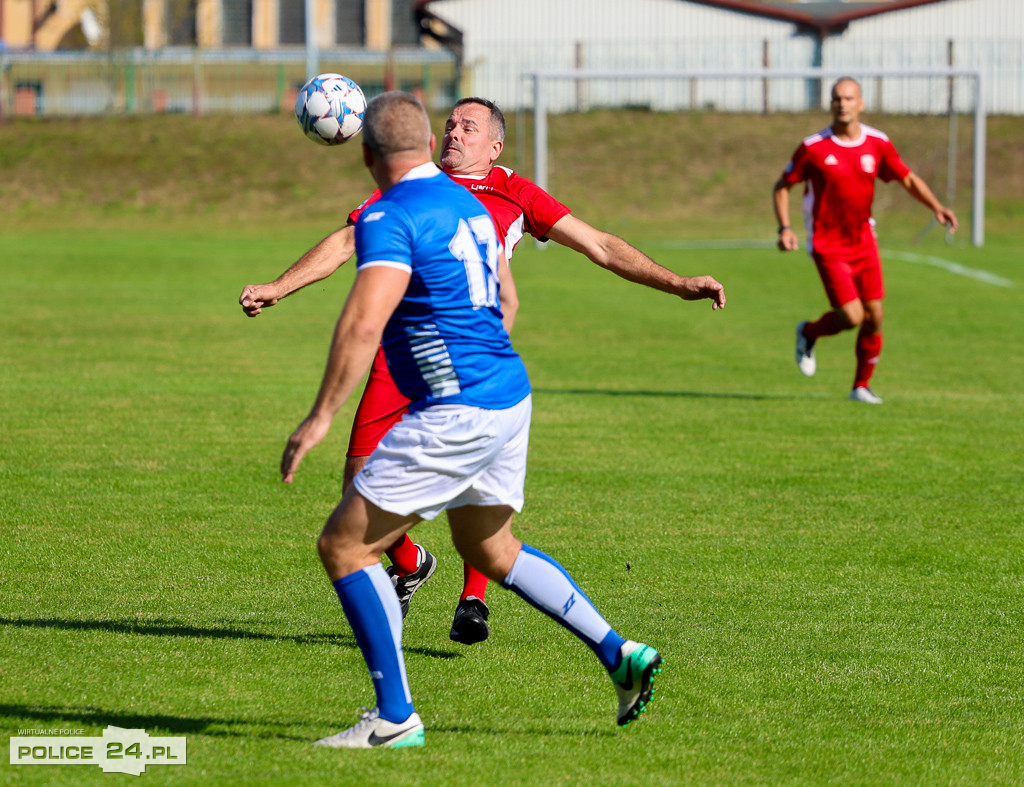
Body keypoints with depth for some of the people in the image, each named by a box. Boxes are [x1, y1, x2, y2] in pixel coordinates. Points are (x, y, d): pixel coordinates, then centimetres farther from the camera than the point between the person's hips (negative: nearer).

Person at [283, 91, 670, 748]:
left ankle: (396, 717, -4)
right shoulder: (468, 205, 14)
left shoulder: (390, 218, -14)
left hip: (456, 412, -9)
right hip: (511, 397, 9)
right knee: (492, 550, 27)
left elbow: (363, 323, -25)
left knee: (344, 545, -2)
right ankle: (619, 655, 21)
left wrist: (321, 417, -25)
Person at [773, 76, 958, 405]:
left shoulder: (877, 143, -2)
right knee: (852, 316, -13)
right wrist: (785, 228, -14)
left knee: (874, 316, 0)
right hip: (828, 245, -4)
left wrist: (937, 207, -11)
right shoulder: (814, 147, -11)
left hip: (863, 241, 4)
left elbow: (909, 180, 6)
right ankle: (808, 333, 20)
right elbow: (782, 187, -1)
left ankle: (861, 386, 18)